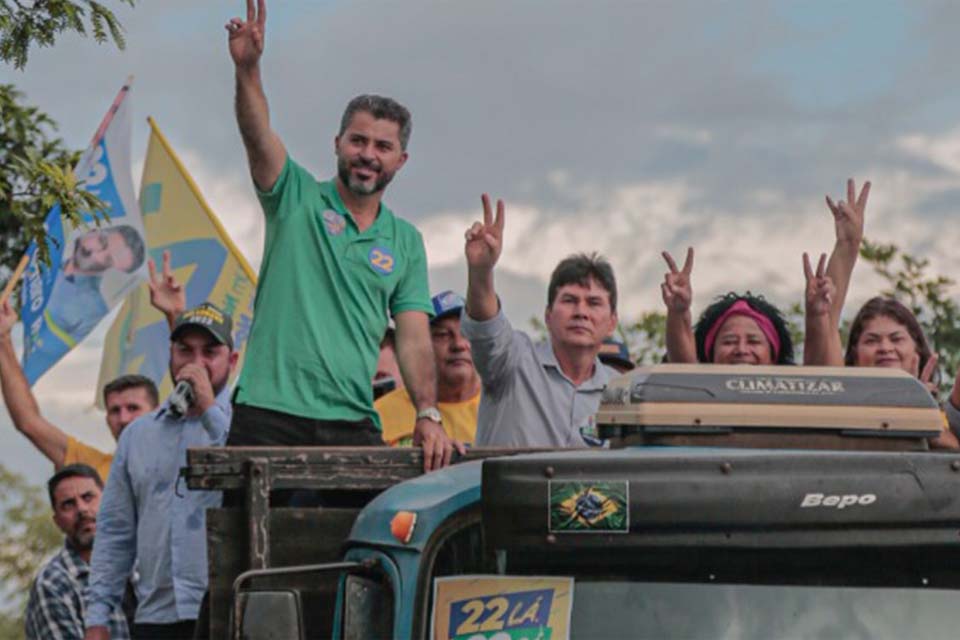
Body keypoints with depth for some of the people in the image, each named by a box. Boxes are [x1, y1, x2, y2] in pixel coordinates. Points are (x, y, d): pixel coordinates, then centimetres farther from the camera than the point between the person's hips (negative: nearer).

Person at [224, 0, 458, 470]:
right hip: (268, 417, -3)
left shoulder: (405, 242, 15)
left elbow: (414, 338, 7)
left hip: (352, 422, 3)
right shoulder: (297, 198, 7)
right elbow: (257, 135, -11)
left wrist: (428, 415, -9)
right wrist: (248, 68, -29)